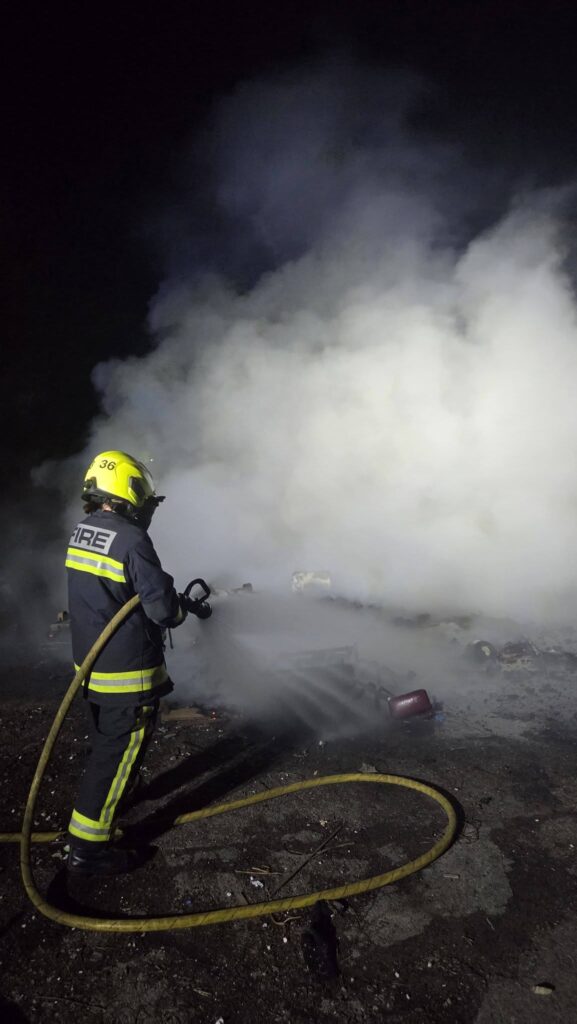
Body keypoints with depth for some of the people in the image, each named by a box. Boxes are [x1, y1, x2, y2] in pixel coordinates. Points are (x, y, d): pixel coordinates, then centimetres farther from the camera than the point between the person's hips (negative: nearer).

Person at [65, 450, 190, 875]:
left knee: (107, 741, 28)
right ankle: (88, 847, 14)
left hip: (89, 662, 9)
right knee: (118, 752, 4)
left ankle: (116, 793, 51)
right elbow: (163, 609, -22)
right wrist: (182, 606, 1)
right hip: (128, 673, -8)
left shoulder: (80, 532, 1)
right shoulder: (132, 541, -25)